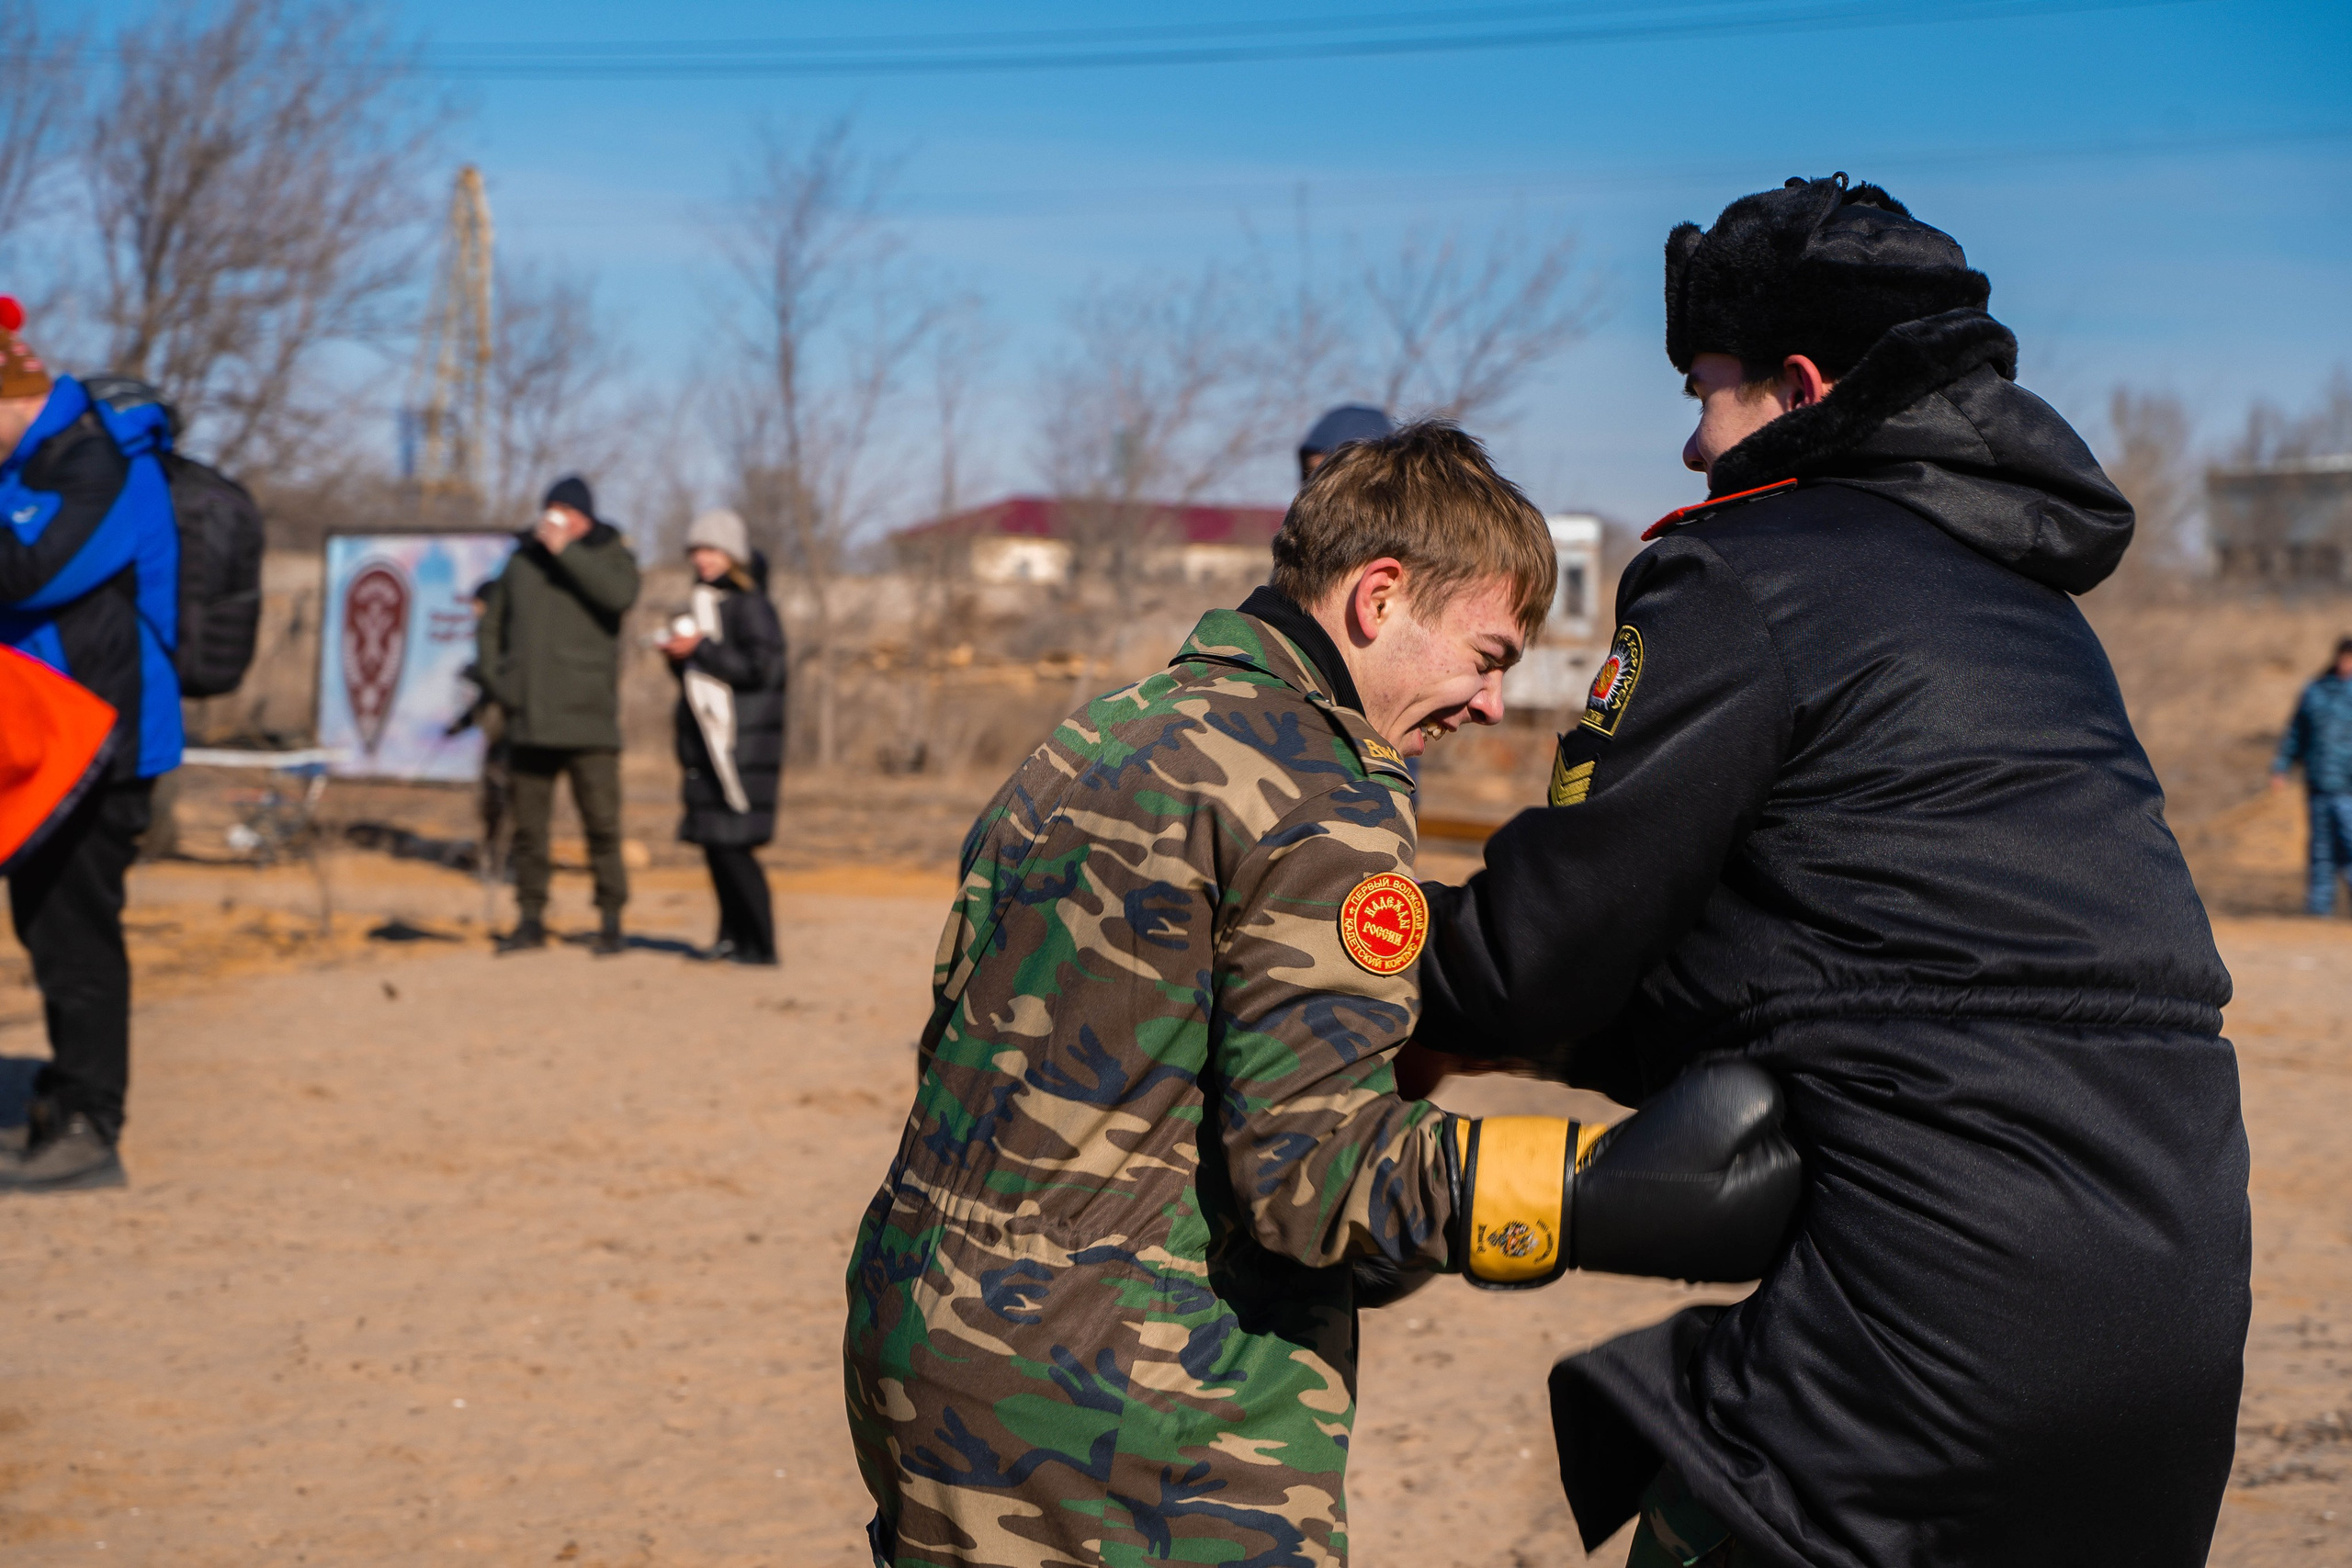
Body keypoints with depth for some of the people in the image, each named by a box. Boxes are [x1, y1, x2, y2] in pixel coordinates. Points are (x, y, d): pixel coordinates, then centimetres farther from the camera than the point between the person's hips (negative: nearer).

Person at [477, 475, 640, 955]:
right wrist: (495, 680, 8)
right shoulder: (521, 560, 14)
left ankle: (611, 921, 1)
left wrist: (566, 551, -18)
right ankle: (531, 919, 13)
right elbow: (493, 625, 21)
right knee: (529, 826, 6)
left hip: (588, 717, -4)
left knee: (602, 824, -6)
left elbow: (620, 594, -20)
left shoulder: (610, 555, 4)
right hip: (529, 717, 4)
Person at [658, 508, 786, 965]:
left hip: (743, 746, -9)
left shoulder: (750, 605, -8)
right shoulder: (705, 603, 18)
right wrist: (679, 656, 3)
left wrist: (701, 649, -16)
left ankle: (759, 945, -5)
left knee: (733, 845, -10)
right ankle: (733, 936, 17)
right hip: (709, 741, 9)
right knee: (714, 843, 8)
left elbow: (760, 667, -19)